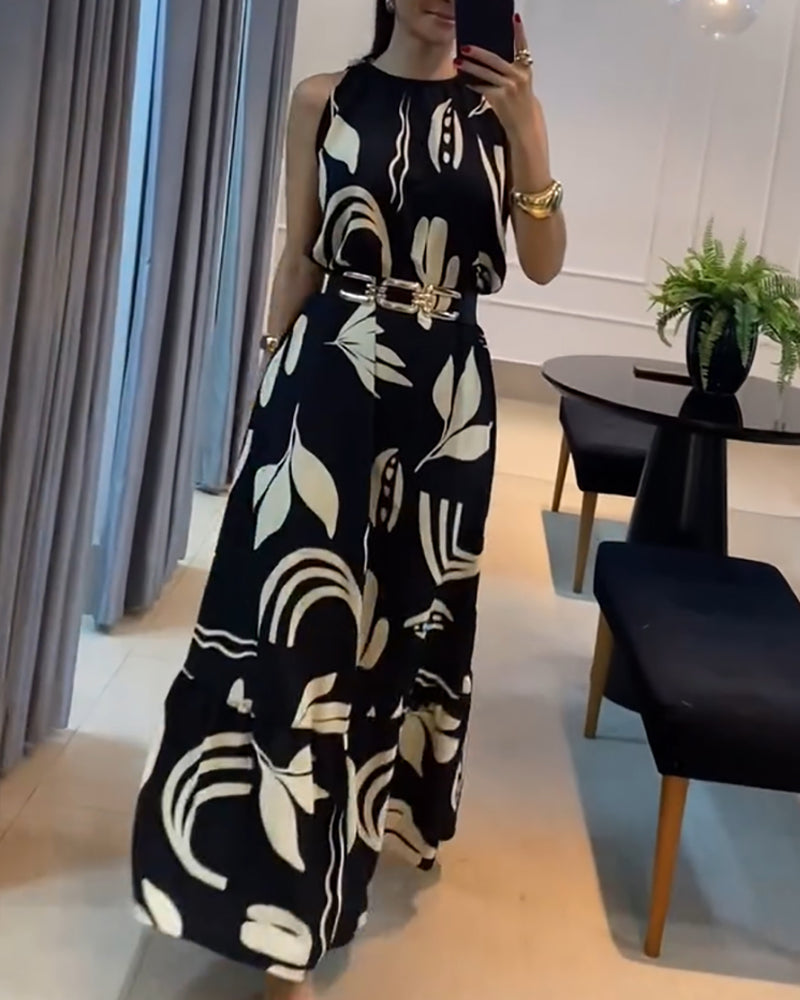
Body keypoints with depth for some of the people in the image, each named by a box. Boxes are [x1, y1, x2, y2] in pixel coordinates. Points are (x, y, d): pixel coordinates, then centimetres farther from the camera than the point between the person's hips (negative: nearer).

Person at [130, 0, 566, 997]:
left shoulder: (497, 105, 5)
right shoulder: (324, 100, 4)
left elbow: (543, 264, -2)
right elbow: (299, 254, 6)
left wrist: (530, 139, -15)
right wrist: (275, 371, 5)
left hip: (447, 386, 2)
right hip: (331, 377, -2)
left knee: (415, 606, 13)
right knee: (301, 608, -6)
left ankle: (387, 804, 39)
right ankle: (280, 905, 4)